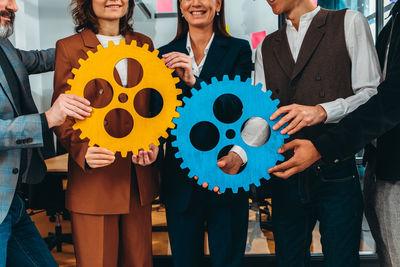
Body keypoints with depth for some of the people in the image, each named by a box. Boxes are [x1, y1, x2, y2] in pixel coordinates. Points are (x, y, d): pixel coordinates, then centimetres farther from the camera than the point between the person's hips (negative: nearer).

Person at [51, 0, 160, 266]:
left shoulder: (144, 44, 12)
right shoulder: (69, 47, -1)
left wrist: (153, 143, -3)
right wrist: (82, 150, -21)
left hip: (139, 179, 4)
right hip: (93, 181, -3)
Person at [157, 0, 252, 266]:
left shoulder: (238, 50, 1)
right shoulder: (167, 55, 9)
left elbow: (236, 107, -11)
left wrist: (194, 82, -25)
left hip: (225, 175, -2)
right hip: (181, 179, 2)